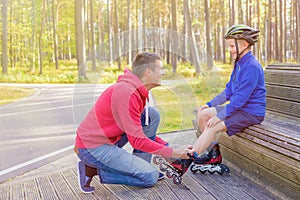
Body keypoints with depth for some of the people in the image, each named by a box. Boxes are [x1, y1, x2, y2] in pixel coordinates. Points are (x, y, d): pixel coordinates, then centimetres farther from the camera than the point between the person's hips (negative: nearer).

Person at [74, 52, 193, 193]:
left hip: (107, 139, 10)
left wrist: (167, 146, 8)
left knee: (152, 114, 2)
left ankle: (140, 168, 5)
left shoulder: (137, 90, 10)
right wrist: (172, 153, -16)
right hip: (93, 148, -10)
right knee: (151, 177, -10)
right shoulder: (127, 93, -23)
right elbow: (137, 140, -23)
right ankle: (93, 170, -4)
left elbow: (143, 131, 18)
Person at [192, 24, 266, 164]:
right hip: (238, 107, 10)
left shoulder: (252, 66, -21)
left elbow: (241, 98, -26)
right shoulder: (239, 63, 11)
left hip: (251, 113, -10)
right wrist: (210, 105, 9)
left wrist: (219, 116, -24)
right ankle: (214, 153, 6)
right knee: (202, 114, 1)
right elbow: (228, 91, 16)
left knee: (213, 126, -24)